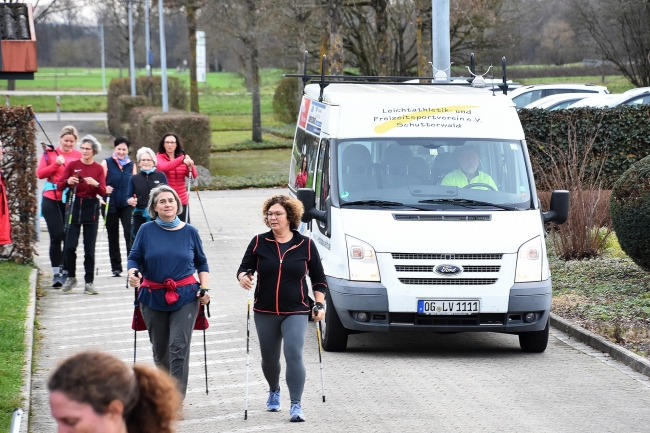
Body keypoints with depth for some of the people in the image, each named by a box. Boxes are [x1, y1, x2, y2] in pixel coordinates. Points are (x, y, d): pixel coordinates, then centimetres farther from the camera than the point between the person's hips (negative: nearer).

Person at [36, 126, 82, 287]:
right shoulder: (50, 153, 4)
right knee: (56, 236, -4)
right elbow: (40, 173, -3)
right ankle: (56, 272, 0)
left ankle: (66, 272, 11)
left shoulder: (79, 156, 4)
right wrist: (56, 164, -15)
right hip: (52, 200, 0)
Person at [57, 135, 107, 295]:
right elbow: (59, 186, 0)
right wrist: (68, 182, -20)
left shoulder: (98, 169, 4)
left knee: (89, 248, -1)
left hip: (91, 207, 0)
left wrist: (96, 184, -21)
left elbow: (103, 192, -2)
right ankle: (71, 277, 13)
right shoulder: (72, 165, 3)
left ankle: (89, 282, 5)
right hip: (75, 205, 0)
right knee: (70, 245, -7)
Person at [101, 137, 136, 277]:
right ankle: (116, 268, 14)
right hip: (111, 205, -1)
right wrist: (104, 189, -20)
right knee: (113, 236, 6)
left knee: (130, 234, -14)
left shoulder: (131, 165, 10)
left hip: (127, 204, 1)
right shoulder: (107, 163, 1)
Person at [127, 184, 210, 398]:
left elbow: (201, 263, 12)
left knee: (179, 347, -11)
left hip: (185, 297, -1)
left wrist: (205, 288, 1)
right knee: (160, 349, 12)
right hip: (153, 298, 1)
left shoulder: (189, 232, 3)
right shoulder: (146, 230, 1)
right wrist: (132, 273, -18)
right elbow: (135, 258, 3)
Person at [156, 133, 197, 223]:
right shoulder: (160, 157, -1)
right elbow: (163, 167, -25)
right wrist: (181, 160, -37)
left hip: (182, 201, 3)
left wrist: (190, 166, -23)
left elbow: (194, 176, -1)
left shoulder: (182, 157, 9)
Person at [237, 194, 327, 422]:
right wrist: (243, 276, -19)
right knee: (269, 359, 13)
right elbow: (244, 268, 4)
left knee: (294, 354, -17)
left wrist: (319, 304, -2)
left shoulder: (305, 245, 0)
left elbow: (318, 279, 7)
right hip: (265, 312, 2)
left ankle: (296, 405, -15)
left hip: (296, 312, -2)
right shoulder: (259, 243, 1)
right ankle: (274, 391, 42)